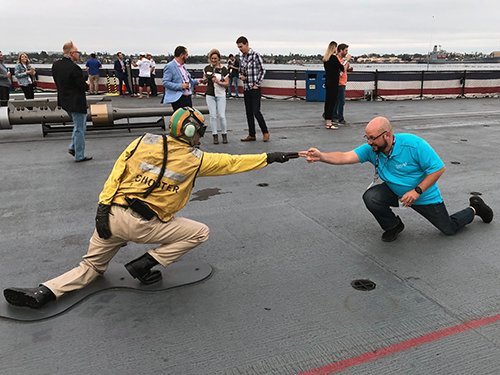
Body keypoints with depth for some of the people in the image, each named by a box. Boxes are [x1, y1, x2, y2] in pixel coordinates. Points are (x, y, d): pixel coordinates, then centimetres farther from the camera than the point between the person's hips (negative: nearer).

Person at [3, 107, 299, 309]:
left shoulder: (145, 142, 4)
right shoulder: (195, 159, -2)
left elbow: (117, 172, 0)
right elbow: (232, 163, 4)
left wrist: (104, 205, 2)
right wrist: (270, 158, 13)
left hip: (112, 217, 5)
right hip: (143, 225, -5)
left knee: (91, 267, 26)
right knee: (200, 232, 10)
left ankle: (43, 293, 6)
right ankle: (144, 264, 4)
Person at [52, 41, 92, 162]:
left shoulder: (56, 65, 2)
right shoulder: (74, 68, -23)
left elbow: (57, 82, 9)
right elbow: (84, 87, -21)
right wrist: (87, 85, 1)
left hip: (64, 101, 8)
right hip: (76, 103, -8)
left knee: (78, 125, 26)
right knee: (79, 129, 4)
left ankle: (73, 147, 24)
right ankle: (79, 156, 12)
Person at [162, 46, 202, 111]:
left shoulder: (183, 66, 18)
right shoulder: (169, 66, -10)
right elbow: (165, 83, -16)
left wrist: (196, 81, 13)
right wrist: (180, 86, -23)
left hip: (188, 98, 9)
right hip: (178, 99, -9)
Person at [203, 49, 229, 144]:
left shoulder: (223, 69, -4)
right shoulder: (207, 68, 5)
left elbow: (227, 83, -4)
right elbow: (204, 79, 19)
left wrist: (218, 82, -21)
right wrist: (204, 80, -4)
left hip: (220, 95, -2)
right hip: (210, 95, 2)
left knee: (222, 116, -4)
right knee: (213, 116, 1)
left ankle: (224, 135, 14)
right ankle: (215, 136, 9)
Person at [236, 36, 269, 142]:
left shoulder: (255, 55, -8)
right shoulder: (241, 57, 12)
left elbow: (262, 70, -7)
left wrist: (257, 84, -10)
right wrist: (241, 76, -1)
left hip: (255, 89, -7)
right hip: (246, 89, 7)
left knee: (256, 112, -9)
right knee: (249, 113, 8)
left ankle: (265, 132, 7)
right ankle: (252, 135, 15)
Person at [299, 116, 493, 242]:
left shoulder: (414, 145, -31)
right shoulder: (371, 149, -20)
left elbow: (438, 168, -24)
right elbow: (345, 157, -31)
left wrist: (417, 191, -31)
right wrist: (321, 156, -48)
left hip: (425, 195, -3)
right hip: (395, 191, 3)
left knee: (450, 229, 9)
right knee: (371, 197, -26)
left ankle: (474, 208, 42)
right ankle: (393, 226, 3)